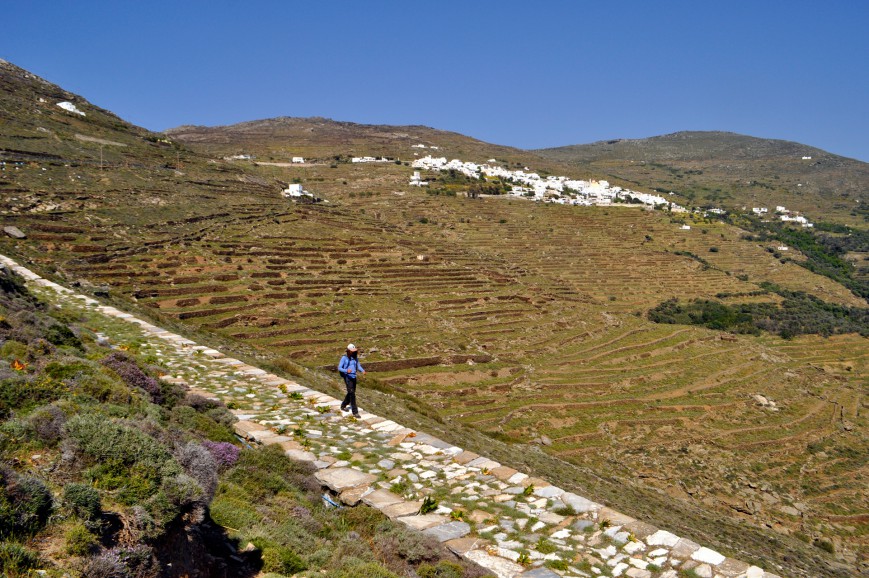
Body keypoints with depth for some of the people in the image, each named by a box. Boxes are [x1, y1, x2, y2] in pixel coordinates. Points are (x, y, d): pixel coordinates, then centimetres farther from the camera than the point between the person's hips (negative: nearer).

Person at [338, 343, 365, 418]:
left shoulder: (355, 357, 6)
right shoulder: (344, 358, -10)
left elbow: (358, 366, 8)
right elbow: (339, 368, -11)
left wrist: (363, 371, -13)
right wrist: (346, 371, -29)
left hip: (354, 377, 7)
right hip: (347, 377, -7)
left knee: (351, 393, 19)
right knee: (352, 394, -12)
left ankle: (343, 406, 43)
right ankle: (355, 412, -11)